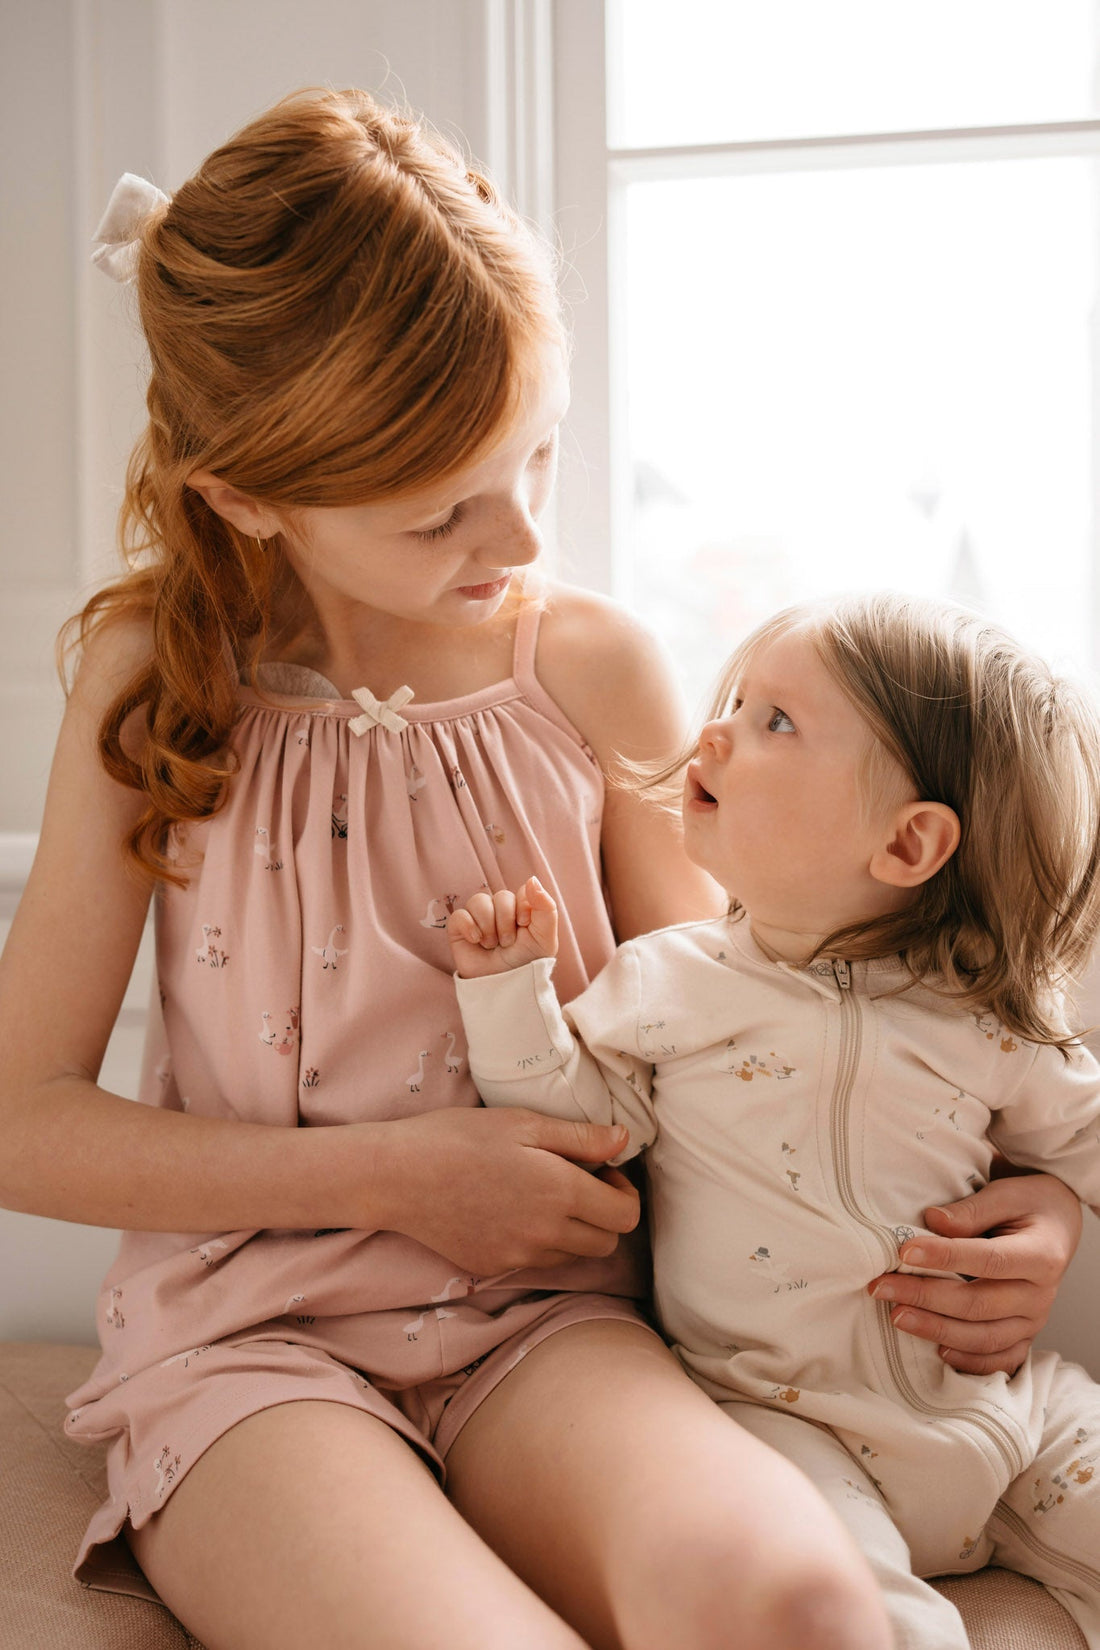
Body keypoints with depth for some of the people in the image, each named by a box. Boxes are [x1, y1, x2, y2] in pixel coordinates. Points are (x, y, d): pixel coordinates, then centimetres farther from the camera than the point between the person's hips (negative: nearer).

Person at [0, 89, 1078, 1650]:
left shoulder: (591, 667, 2)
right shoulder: (159, 682, -1)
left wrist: (965, 1206, -7)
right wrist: (394, 1174, -10)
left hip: (542, 1317, 1)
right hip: (252, 1329, -1)